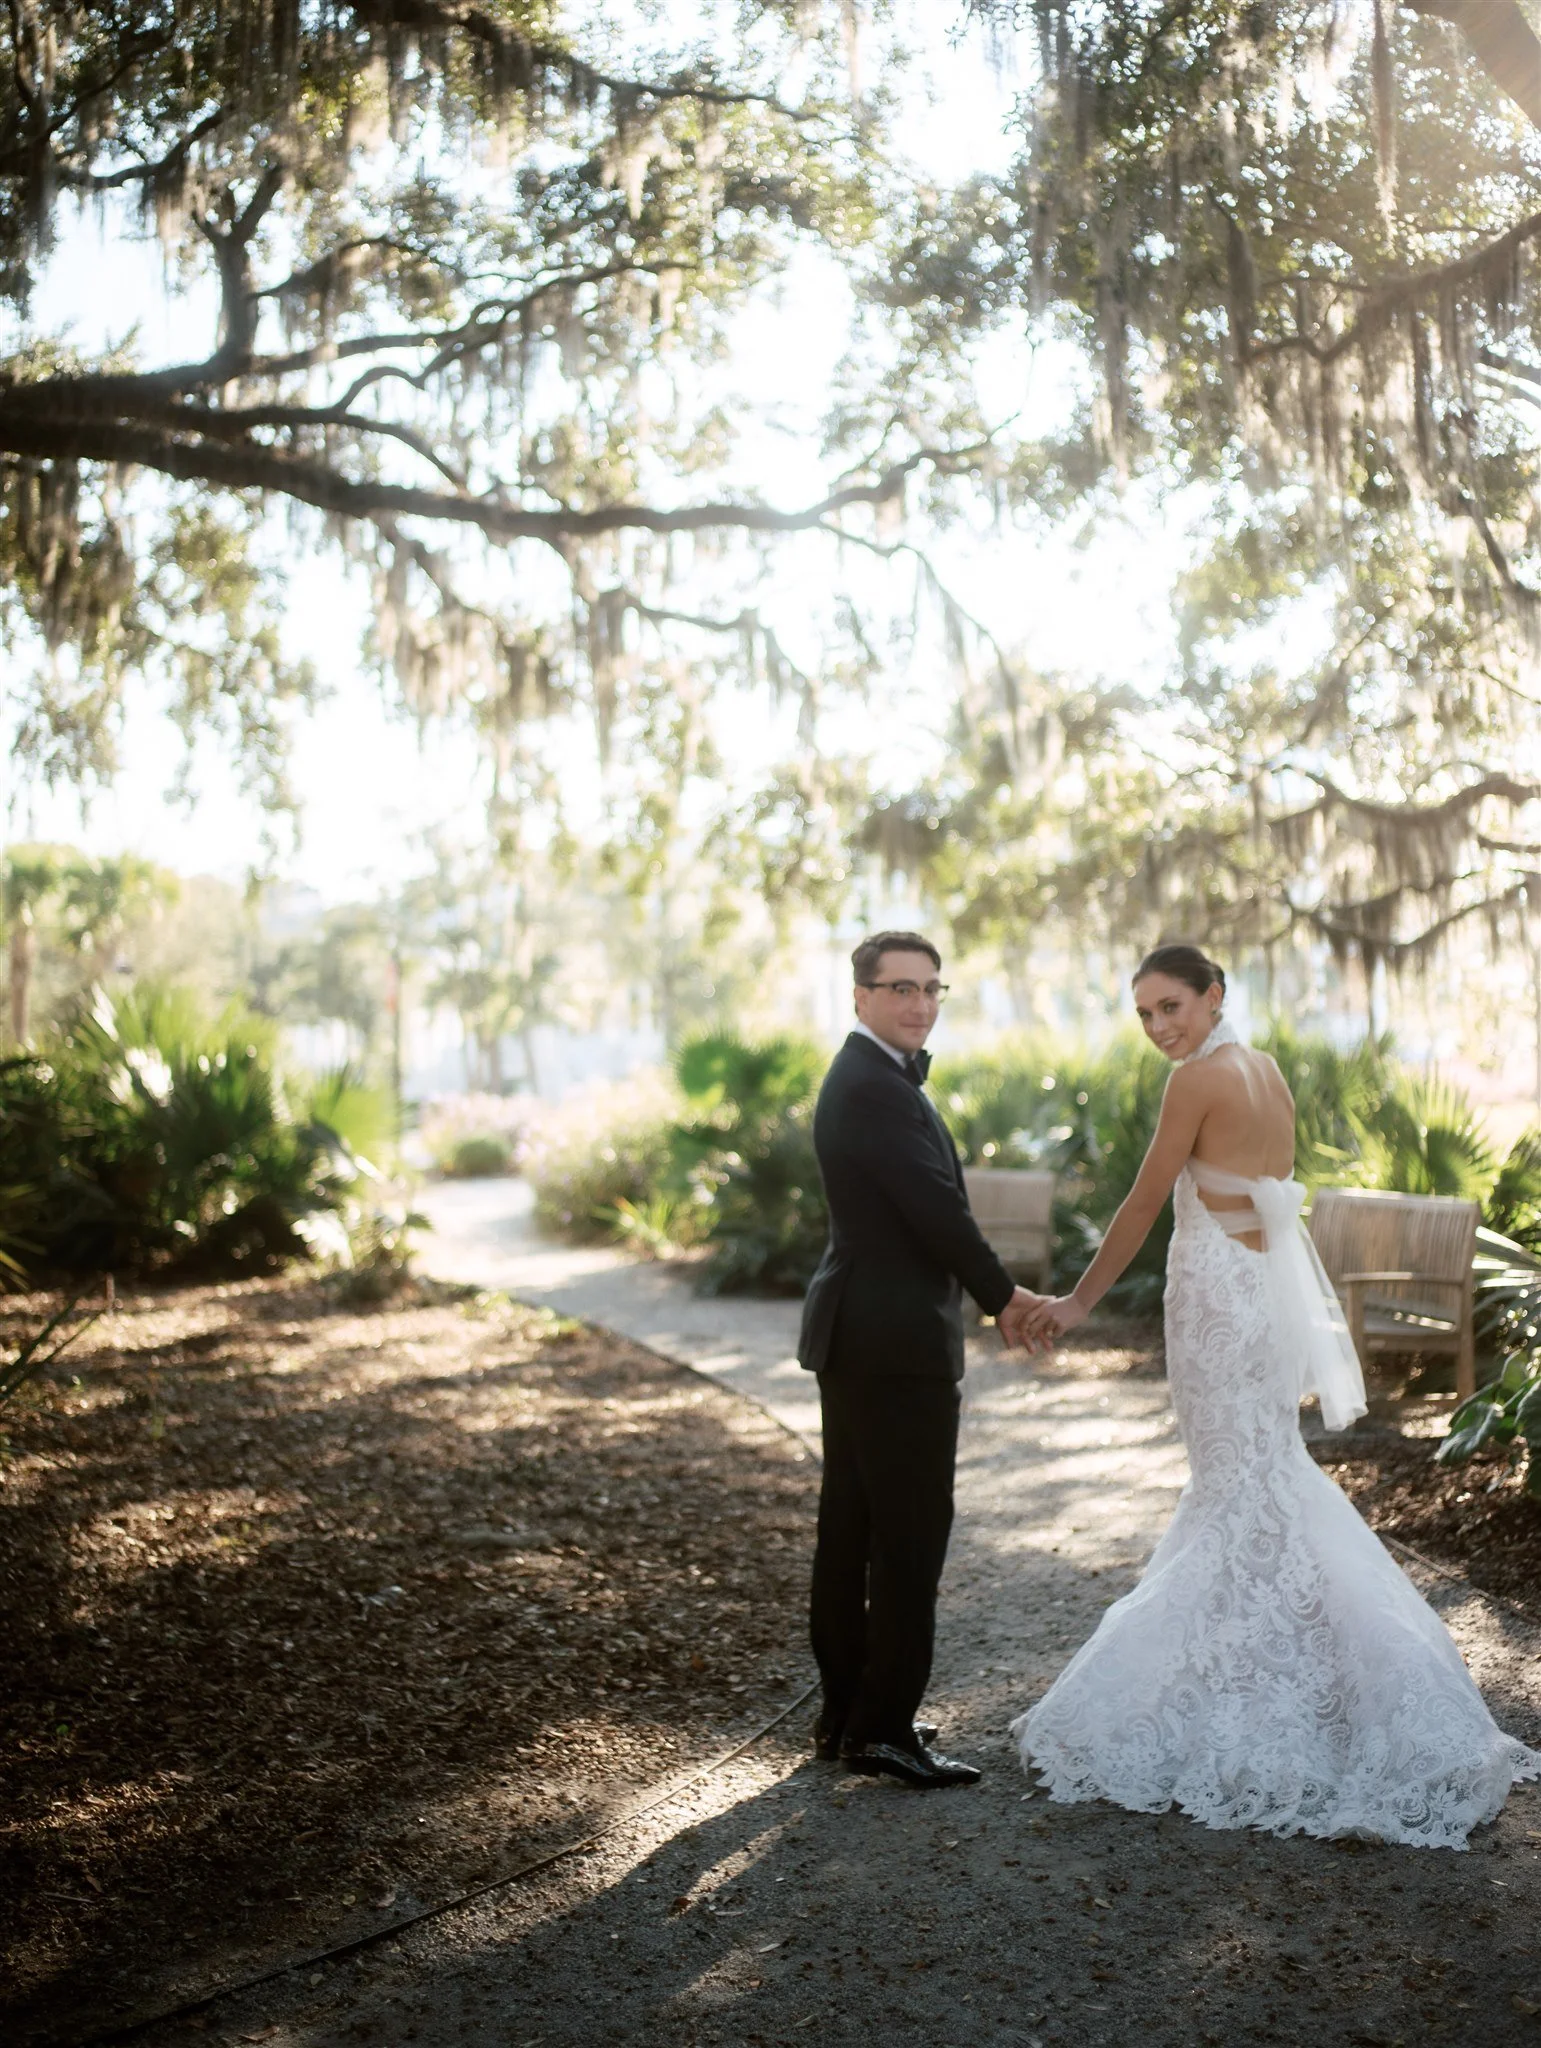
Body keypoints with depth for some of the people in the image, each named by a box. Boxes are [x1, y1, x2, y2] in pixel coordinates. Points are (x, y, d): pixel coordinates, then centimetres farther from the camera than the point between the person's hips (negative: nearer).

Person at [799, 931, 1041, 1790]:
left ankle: (846, 1710, 24)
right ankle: (884, 1726, 2)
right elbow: (937, 1209, -18)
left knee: (853, 1524, 15)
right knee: (913, 1528, -4)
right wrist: (1002, 1294, -7)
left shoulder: (864, 1077, 16)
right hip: (897, 1341, -11)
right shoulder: (877, 1089, -18)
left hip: (854, 1335, 11)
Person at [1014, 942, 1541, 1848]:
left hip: (1220, 1293, -9)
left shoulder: (1201, 1076, -15)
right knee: (1252, 1478, 15)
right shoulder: (1267, 1070, 10)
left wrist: (1080, 1301, -5)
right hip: (1267, 1287, 9)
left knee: (1245, 1486, -2)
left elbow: (1144, 1204, -13)